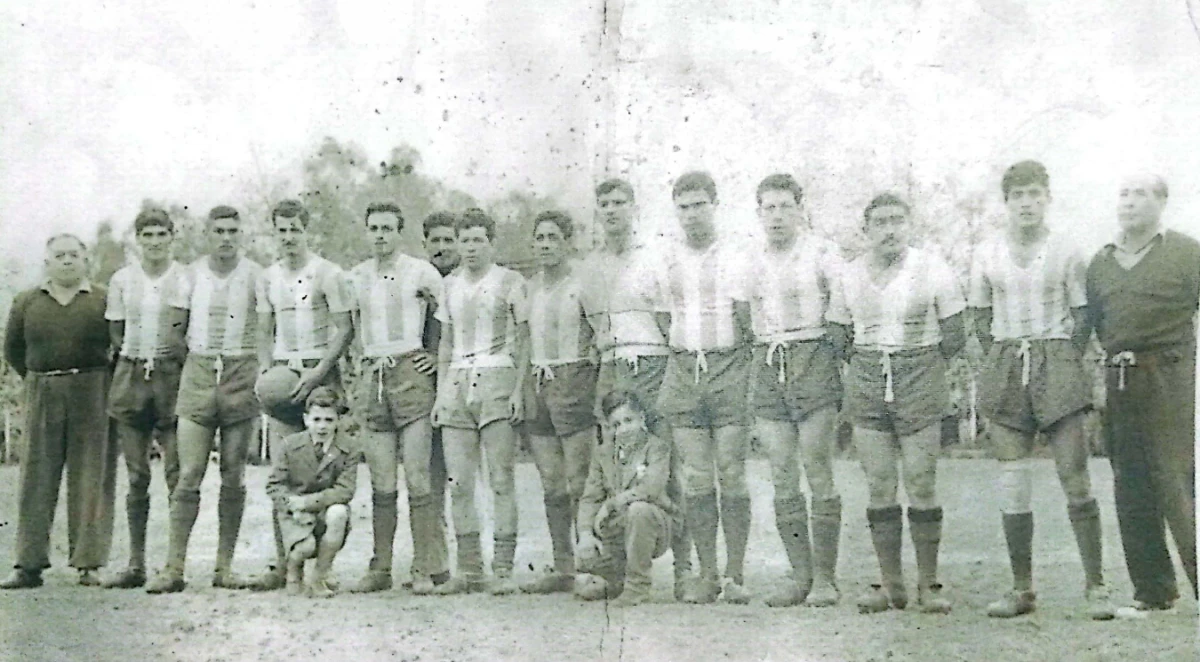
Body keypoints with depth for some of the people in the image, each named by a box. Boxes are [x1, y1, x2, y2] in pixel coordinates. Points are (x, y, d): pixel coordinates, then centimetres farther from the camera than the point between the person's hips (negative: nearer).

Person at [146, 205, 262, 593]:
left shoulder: (255, 275, 2)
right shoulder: (192, 274, 7)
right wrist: (193, 362, 7)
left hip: (241, 374, -1)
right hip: (198, 371, 1)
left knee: (234, 477, 3)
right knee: (188, 475, -6)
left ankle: (224, 565, 9)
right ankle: (174, 567, -4)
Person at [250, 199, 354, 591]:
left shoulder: (327, 274, -2)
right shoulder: (268, 278, 14)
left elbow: (345, 329, -4)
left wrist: (316, 374, -13)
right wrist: (265, 371, 3)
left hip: (320, 372, -5)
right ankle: (283, 563, 2)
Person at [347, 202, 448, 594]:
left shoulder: (421, 273, 1)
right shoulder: (356, 277, 14)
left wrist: (439, 355, 1)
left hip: (411, 373, -4)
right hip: (373, 377, 4)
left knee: (418, 478, -8)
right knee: (381, 483, 5)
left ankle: (425, 569, -5)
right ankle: (380, 569, 9)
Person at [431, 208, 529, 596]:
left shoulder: (510, 282, 4)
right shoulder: (449, 284, 18)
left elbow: (524, 340, 2)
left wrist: (519, 390, -8)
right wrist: (440, 393, 13)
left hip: (497, 379, -4)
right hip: (457, 383, 5)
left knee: (501, 479, -7)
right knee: (459, 483, 1)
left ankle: (503, 569, -6)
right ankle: (468, 569, 6)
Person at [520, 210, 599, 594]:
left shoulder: (582, 282, -3)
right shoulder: (530, 286, 16)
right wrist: (528, 388, 14)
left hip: (575, 380, -6)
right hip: (538, 385, 6)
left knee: (580, 483, -10)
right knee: (551, 486, 6)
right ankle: (563, 569, 10)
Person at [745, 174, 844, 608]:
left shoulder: (821, 252, 2)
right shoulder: (753, 263, 15)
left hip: (813, 360, -4)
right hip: (767, 366, 5)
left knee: (819, 474, -5)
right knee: (782, 479, 3)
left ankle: (824, 576, 0)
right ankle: (800, 574, 8)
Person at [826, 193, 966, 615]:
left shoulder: (932, 268, 1)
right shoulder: (849, 276, 9)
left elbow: (953, 335, 3)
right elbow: (838, 334, 17)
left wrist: (921, 364, 1)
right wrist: (871, 364, 9)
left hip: (920, 388, -3)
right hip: (866, 388, 3)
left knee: (921, 484, -5)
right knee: (878, 486, 1)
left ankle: (929, 585, 3)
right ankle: (890, 584, 8)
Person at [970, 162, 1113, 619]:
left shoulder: (1065, 252, 2)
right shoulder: (986, 254, 8)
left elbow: (1081, 315, 6)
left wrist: (1067, 362, 0)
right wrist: (1000, 362, 5)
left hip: (1058, 365, -2)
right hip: (1005, 370, 2)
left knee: (1076, 478, -6)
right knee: (1012, 484, 1)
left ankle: (1095, 586, 1)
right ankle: (1022, 589, 8)